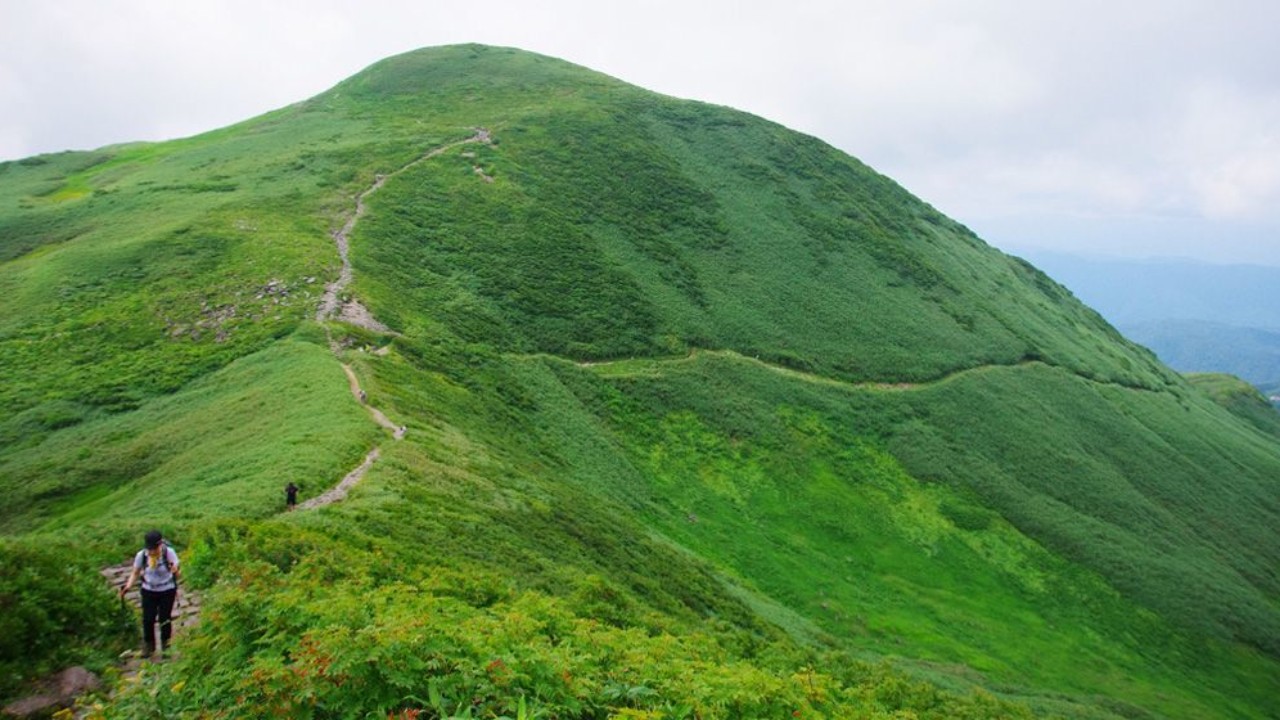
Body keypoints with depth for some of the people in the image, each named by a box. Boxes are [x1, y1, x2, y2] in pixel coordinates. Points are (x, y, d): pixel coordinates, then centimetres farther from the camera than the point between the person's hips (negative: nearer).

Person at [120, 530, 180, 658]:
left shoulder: (169, 553, -19)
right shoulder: (141, 555, -14)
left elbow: (176, 571, -15)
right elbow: (135, 573, -1)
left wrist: (174, 570, -39)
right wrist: (128, 586, -15)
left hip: (167, 591, -2)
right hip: (149, 591, 2)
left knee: (165, 619, 4)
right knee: (148, 619, 1)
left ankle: (166, 647, 25)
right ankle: (149, 647, 23)